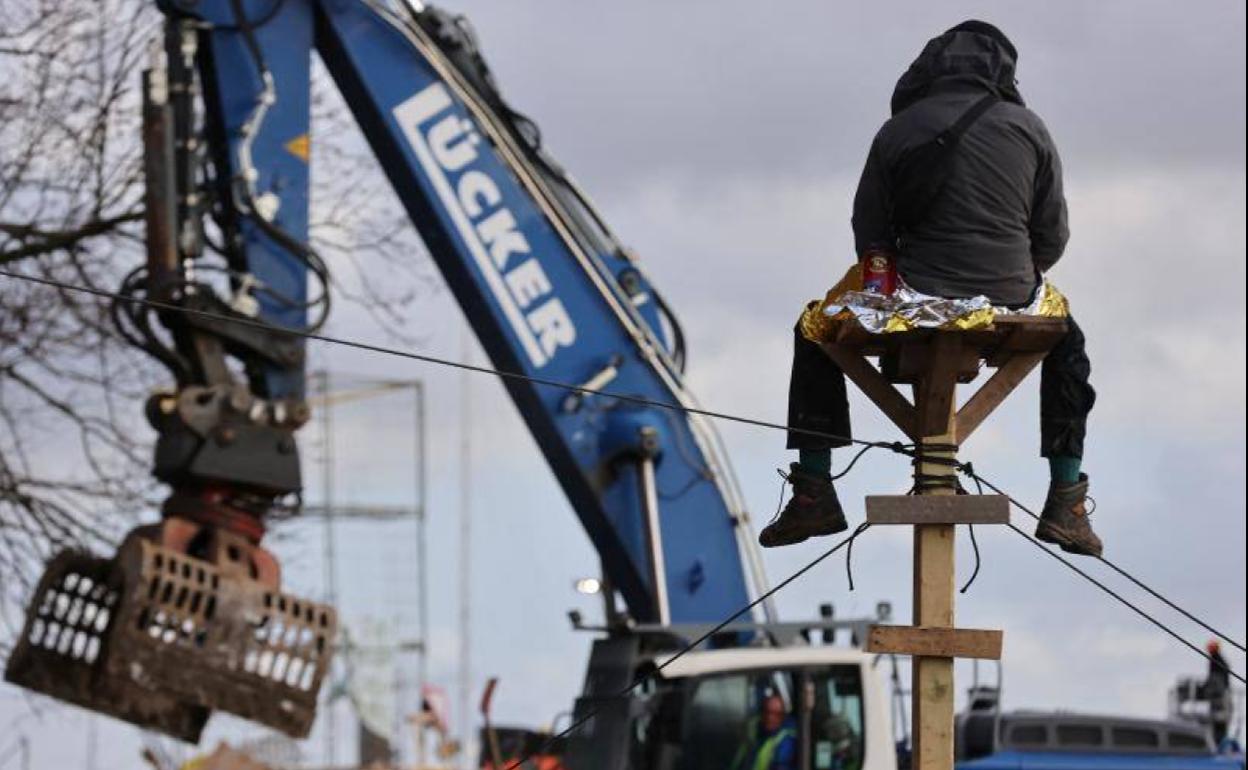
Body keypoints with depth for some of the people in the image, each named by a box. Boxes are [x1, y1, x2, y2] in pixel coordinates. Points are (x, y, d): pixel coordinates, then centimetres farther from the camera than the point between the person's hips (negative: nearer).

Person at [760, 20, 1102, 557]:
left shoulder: (897, 132, 1)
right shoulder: (1028, 129, 4)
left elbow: (869, 236, 3)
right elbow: (1053, 236, 7)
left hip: (916, 304, -1)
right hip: (1011, 304, 1)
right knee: (1065, 342, 35)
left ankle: (814, 495, 18)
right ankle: (1066, 502, 26)